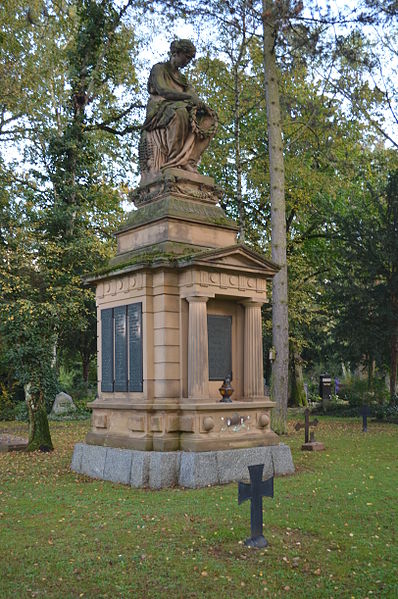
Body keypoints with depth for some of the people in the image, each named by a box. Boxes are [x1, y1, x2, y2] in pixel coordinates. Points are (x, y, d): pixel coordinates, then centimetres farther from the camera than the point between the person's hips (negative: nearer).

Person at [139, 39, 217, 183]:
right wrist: (189, 97, -22)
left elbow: (194, 97, 14)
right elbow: (162, 90, -12)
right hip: (159, 114, -6)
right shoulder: (159, 69, 8)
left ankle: (189, 159, -29)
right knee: (181, 112, -38)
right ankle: (174, 160, -39)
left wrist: (200, 104, -12)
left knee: (207, 120, -16)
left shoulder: (182, 78, 28)